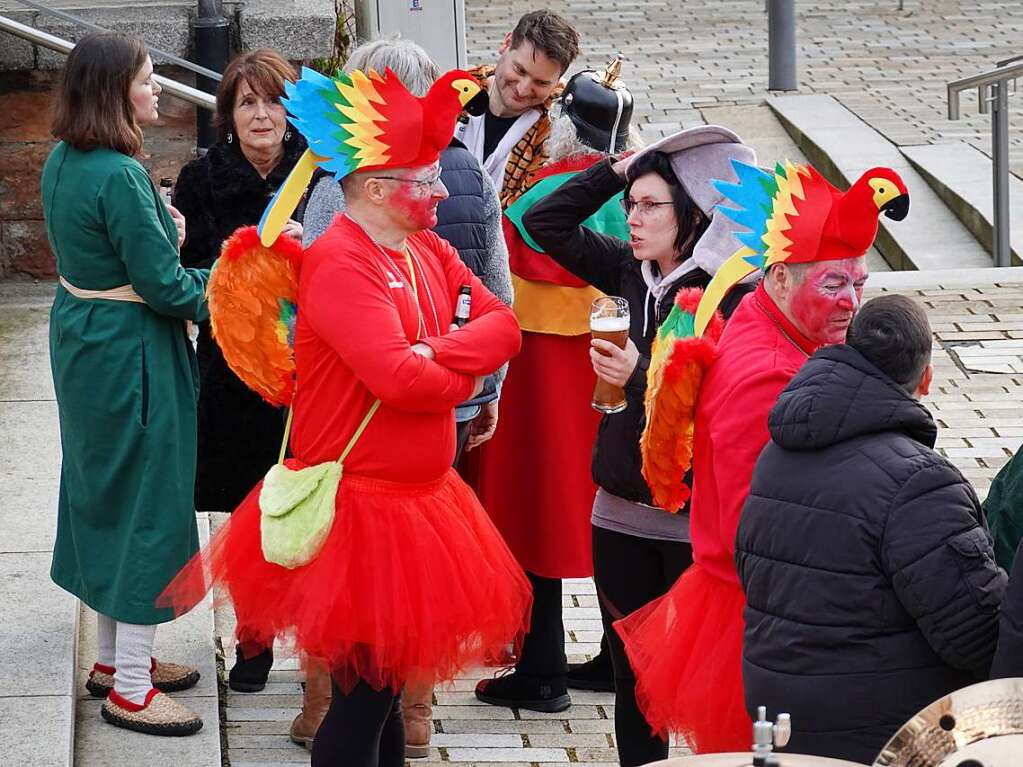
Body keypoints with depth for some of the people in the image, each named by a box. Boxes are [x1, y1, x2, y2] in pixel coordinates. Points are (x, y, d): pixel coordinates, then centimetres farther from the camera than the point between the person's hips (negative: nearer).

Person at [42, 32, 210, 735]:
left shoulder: (63, 162, 4)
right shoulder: (120, 176, -25)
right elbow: (163, 286, -22)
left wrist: (159, 230, 0)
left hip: (82, 337, 10)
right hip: (130, 353, -10)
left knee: (105, 492, 20)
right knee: (148, 500, 0)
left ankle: (115, 656, 33)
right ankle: (130, 689, 7)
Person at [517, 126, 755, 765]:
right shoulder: (632, 272, 5)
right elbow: (546, 222, 11)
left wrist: (643, 376, -22)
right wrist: (617, 170, 2)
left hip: (693, 520, -6)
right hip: (621, 513, 6)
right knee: (631, 677, 15)